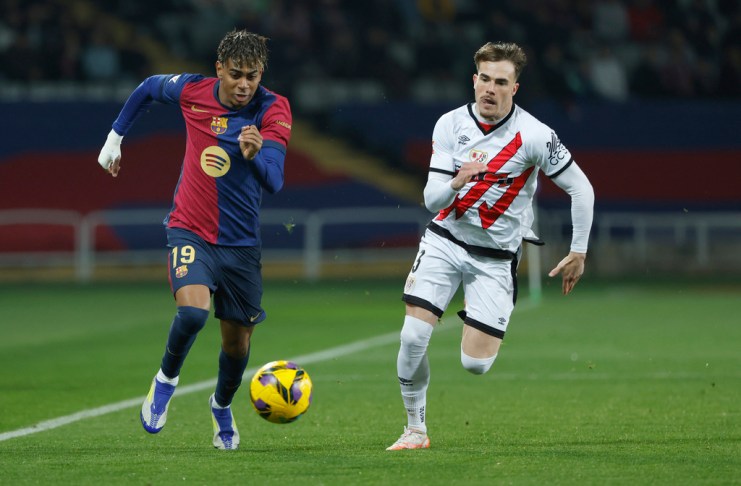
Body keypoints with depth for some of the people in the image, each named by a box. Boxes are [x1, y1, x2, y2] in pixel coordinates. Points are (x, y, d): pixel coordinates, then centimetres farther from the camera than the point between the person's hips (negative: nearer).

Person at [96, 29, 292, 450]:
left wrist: (255, 155, -46)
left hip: (241, 243, 1)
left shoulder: (274, 110, -14)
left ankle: (222, 406, 41)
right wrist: (116, 135, 18)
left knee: (238, 343, 9)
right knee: (193, 310, -28)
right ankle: (167, 379, 2)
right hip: (190, 232, -1)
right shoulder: (193, 91, -8)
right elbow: (149, 88, 15)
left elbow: (274, 181, -25)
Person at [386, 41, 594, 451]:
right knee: (413, 336, -14)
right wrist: (456, 183, -30)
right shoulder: (450, 125, -6)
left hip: (496, 256, -2)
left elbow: (581, 188, -7)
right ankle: (415, 429, 6)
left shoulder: (534, 136, -15)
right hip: (444, 240, 2)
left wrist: (578, 254, -6)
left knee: (475, 363, -9)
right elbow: (431, 198, -8)